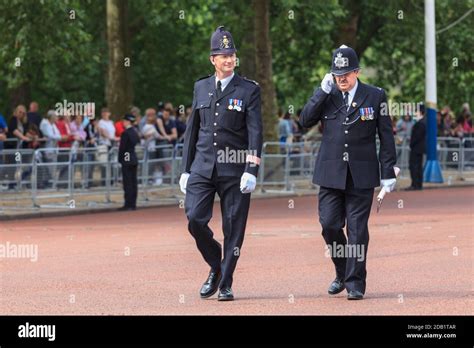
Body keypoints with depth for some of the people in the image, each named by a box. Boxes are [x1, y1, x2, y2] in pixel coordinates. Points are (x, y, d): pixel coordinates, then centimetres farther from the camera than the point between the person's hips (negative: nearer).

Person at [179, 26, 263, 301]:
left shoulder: (250, 90, -1)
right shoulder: (201, 87, 11)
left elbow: (255, 133, -7)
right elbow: (192, 130, 15)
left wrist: (251, 171, -16)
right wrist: (186, 169, 12)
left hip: (235, 170, -3)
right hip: (203, 167, 3)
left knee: (233, 228, 0)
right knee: (195, 219, -8)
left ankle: (226, 284, 12)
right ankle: (215, 267, 16)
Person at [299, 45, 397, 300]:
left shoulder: (375, 96, 2)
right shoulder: (326, 95, 8)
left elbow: (386, 137, 3)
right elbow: (305, 121, -3)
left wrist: (388, 173, -2)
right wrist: (323, 92, -10)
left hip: (361, 175, -2)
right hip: (331, 173, 2)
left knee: (357, 229, -2)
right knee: (329, 225, -1)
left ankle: (355, 282, 5)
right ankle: (342, 272, 20)